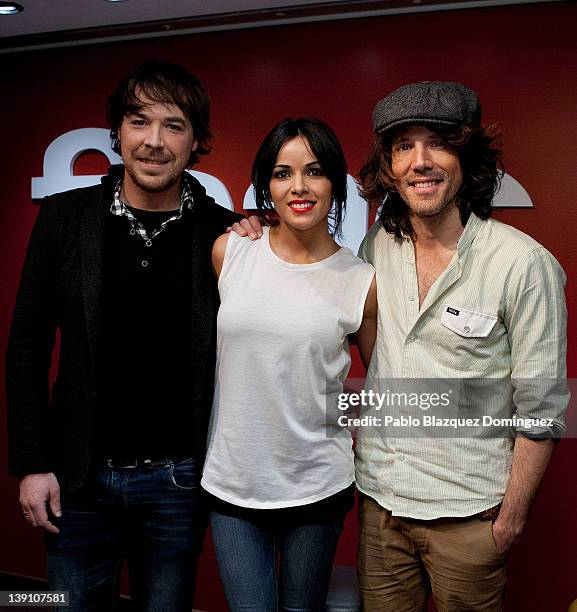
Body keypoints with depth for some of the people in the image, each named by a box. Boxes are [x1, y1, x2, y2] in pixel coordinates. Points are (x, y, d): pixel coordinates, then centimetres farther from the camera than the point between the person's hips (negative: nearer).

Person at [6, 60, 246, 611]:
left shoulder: (225, 233, -6)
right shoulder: (63, 217, -3)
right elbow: (28, 346, 1)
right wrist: (31, 463, -2)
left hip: (178, 478, 0)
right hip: (79, 476, 1)